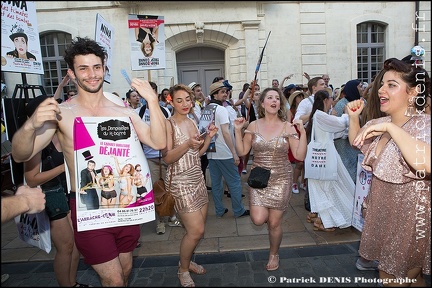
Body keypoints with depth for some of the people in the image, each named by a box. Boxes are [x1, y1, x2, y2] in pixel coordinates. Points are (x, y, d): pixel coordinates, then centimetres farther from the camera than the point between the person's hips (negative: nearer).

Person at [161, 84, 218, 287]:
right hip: (180, 182, -7)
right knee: (196, 230, -7)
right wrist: (187, 144, -29)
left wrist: (209, 137, 0)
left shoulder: (192, 122, 9)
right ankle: (183, 269, 18)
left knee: (198, 228, 13)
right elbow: (167, 158, -17)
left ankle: (187, 260, 37)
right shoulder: (168, 125, -11)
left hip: (197, 179, 7)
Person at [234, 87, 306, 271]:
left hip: (281, 179, -1)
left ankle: (274, 255, 35)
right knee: (258, 220, -11)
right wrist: (238, 130, -7)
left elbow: (300, 156, -8)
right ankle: (264, 212, 28)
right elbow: (242, 152, 1)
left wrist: (303, 133, -18)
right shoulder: (253, 126, 0)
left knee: (274, 223, 7)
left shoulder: (288, 127, -4)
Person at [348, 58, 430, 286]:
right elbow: (357, 144, 19)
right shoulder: (380, 124, 0)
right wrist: (354, 117, 3)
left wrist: (390, 127, -36)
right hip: (382, 214, 7)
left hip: (410, 221, -7)